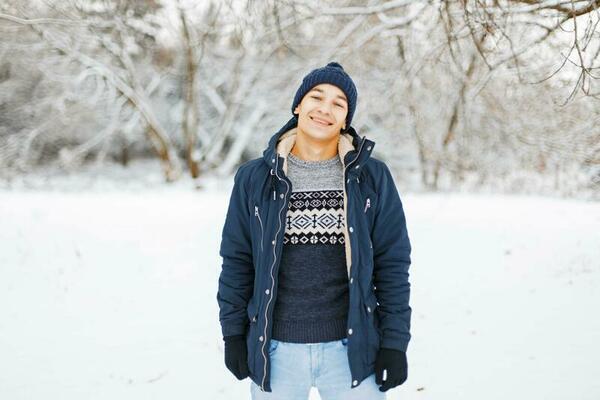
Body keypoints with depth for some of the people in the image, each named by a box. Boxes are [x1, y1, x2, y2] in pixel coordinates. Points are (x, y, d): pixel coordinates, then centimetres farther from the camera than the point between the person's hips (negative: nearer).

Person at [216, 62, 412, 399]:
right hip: (276, 349, 1)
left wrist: (395, 342, -3)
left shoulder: (373, 177, -1)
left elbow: (393, 263, 0)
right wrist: (233, 334, 4)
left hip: (351, 348, 0)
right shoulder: (254, 178, 1)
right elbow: (237, 260, 6)